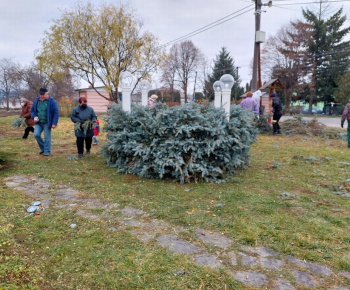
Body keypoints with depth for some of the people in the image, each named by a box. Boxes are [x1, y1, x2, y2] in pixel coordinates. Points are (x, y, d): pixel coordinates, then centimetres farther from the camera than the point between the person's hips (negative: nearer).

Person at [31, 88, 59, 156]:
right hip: (38, 123, 4)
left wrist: (54, 123, -15)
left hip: (47, 123, -4)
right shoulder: (36, 101, 7)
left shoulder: (52, 102, -7)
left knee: (47, 137, 1)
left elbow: (56, 113, -10)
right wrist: (34, 116, -4)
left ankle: (47, 151, 14)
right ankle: (42, 148, 16)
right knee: (36, 134, -7)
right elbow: (32, 110, 17)